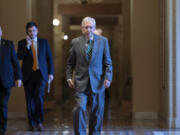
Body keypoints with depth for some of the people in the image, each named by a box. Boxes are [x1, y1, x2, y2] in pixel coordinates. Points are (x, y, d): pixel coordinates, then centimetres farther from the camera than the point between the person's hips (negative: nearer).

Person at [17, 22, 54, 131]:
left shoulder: (44, 42, 10)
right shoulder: (22, 43, 7)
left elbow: (49, 58, 10)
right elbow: (20, 57, -7)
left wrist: (51, 73, 3)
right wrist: (27, 45, -14)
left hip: (41, 74, 0)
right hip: (28, 75, 1)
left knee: (39, 97, -14)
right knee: (30, 100, 4)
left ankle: (39, 122, -3)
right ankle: (31, 123, 14)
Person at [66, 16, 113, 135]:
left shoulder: (103, 41, 3)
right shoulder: (76, 42, 3)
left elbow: (108, 63, 4)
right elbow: (70, 63, 11)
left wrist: (108, 78, -7)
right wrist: (69, 77, 1)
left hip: (97, 82, 1)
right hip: (81, 82, -1)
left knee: (97, 111, 7)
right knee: (80, 108, -12)